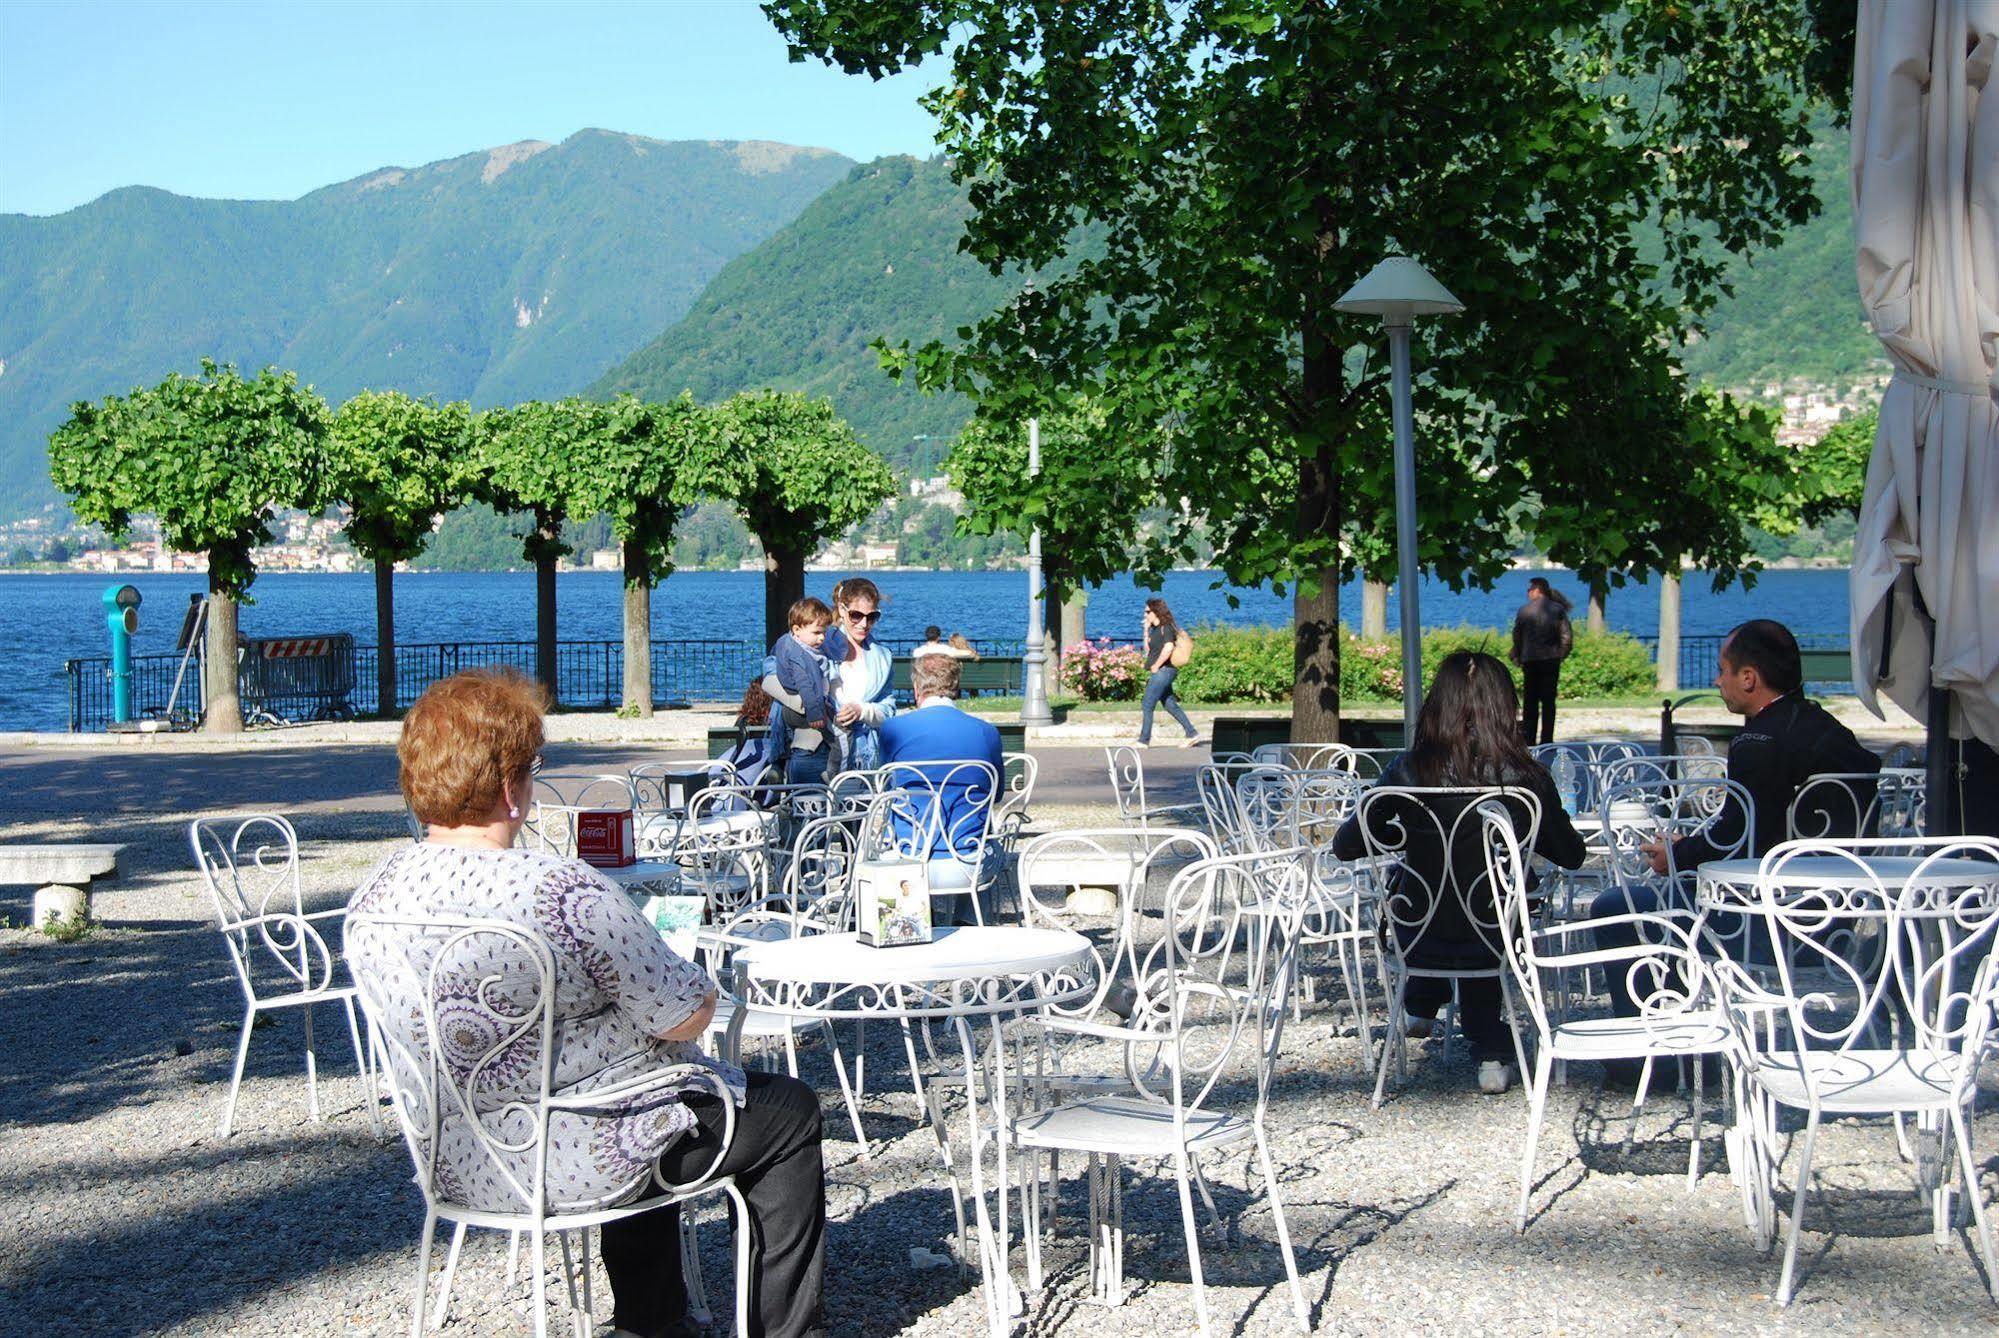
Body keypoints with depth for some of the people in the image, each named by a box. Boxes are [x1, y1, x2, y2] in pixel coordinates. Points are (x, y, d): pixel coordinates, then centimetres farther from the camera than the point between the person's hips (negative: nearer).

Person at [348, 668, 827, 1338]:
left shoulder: (374, 898, -6)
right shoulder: (563, 891, -29)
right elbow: (687, 1015, -20)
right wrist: (700, 985, 4)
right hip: (579, 1161, -7)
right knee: (789, 1109, 15)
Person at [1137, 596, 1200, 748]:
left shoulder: (1166, 627, -11)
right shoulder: (1156, 629, 16)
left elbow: (1168, 648, -24)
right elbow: (1148, 650, 22)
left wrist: (1156, 666, -17)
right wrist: (1146, 630, 14)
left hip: (1163, 671, -10)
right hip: (1159, 673, 10)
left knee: (1146, 705, -8)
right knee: (1170, 705, 11)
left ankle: (1144, 741, -5)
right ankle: (1192, 734, 14)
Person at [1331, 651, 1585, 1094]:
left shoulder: (1410, 771, -17)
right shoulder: (1526, 776, -17)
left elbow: (1344, 846, -6)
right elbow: (1571, 855, -1)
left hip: (1416, 940, 0)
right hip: (1497, 942, 0)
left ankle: (1422, 1008, 55)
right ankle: (1491, 1054, 36)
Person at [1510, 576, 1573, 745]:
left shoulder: (1524, 610, -3)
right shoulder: (1557, 609, 1)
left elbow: (1517, 636, 0)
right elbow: (1567, 636, -2)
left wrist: (1517, 657, 11)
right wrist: (1561, 654, 9)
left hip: (1530, 661, -1)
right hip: (1551, 660, 1)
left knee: (1530, 701, 6)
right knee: (1549, 701, 5)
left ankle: (1528, 739, 4)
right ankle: (1547, 739, 3)